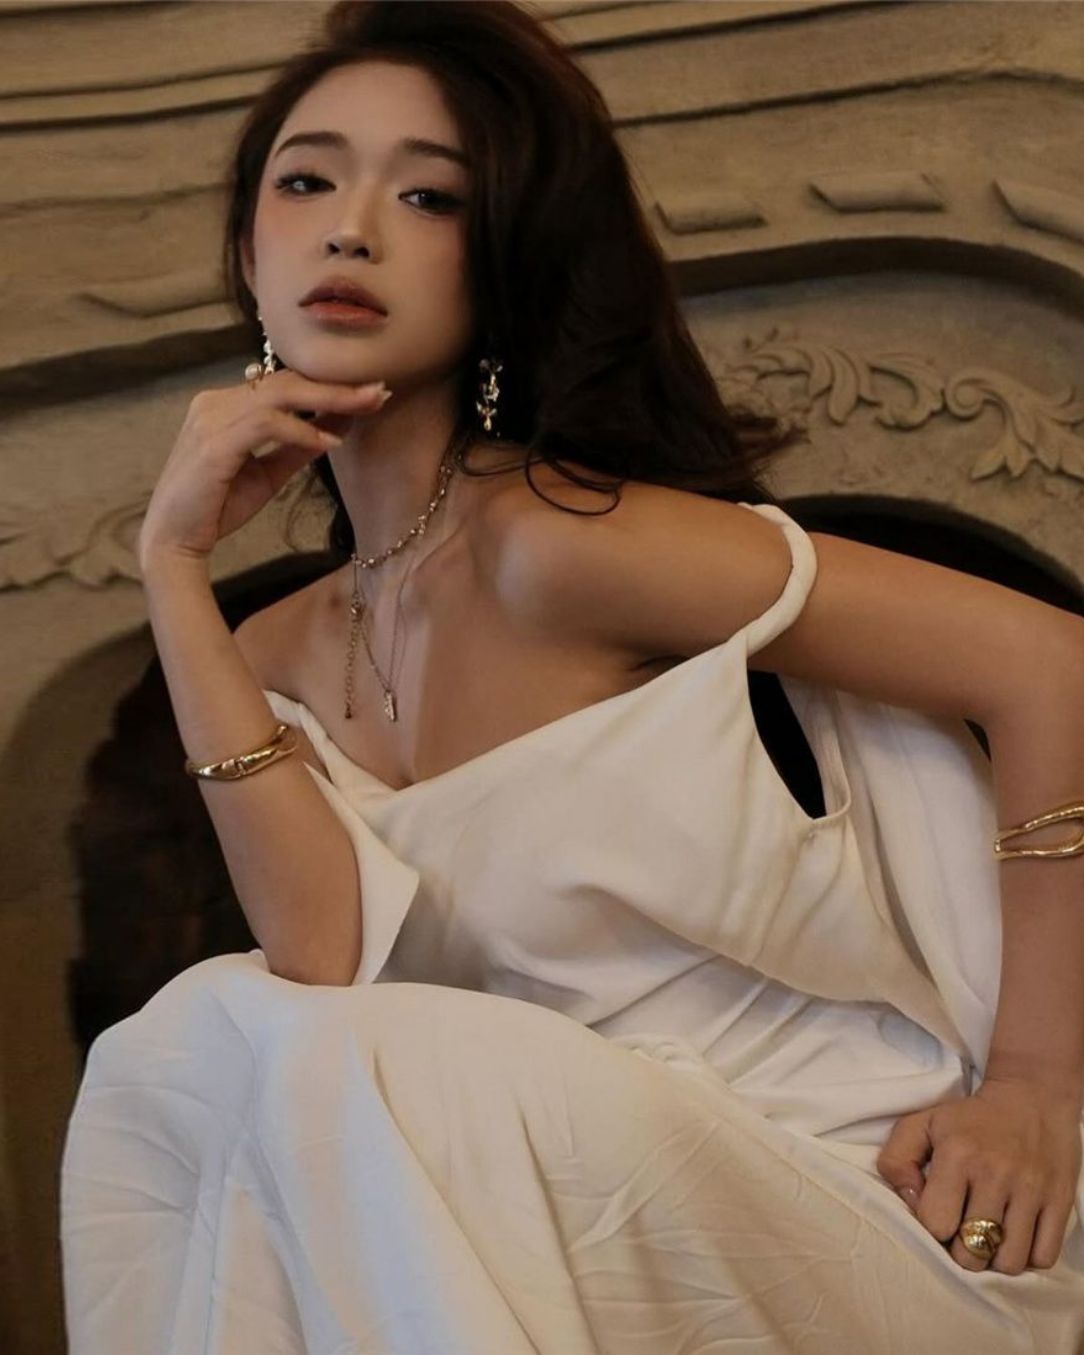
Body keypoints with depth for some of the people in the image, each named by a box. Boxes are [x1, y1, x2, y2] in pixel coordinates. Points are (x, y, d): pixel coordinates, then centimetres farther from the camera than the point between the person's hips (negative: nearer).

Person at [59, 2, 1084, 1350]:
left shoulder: (554, 535, -14)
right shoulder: (278, 657, 9)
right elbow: (324, 952, -11)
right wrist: (174, 564, -7)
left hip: (848, 1210, -5)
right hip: (614, 1220, 6)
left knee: (343, 1069, -26)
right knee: (165, 1056, -13)